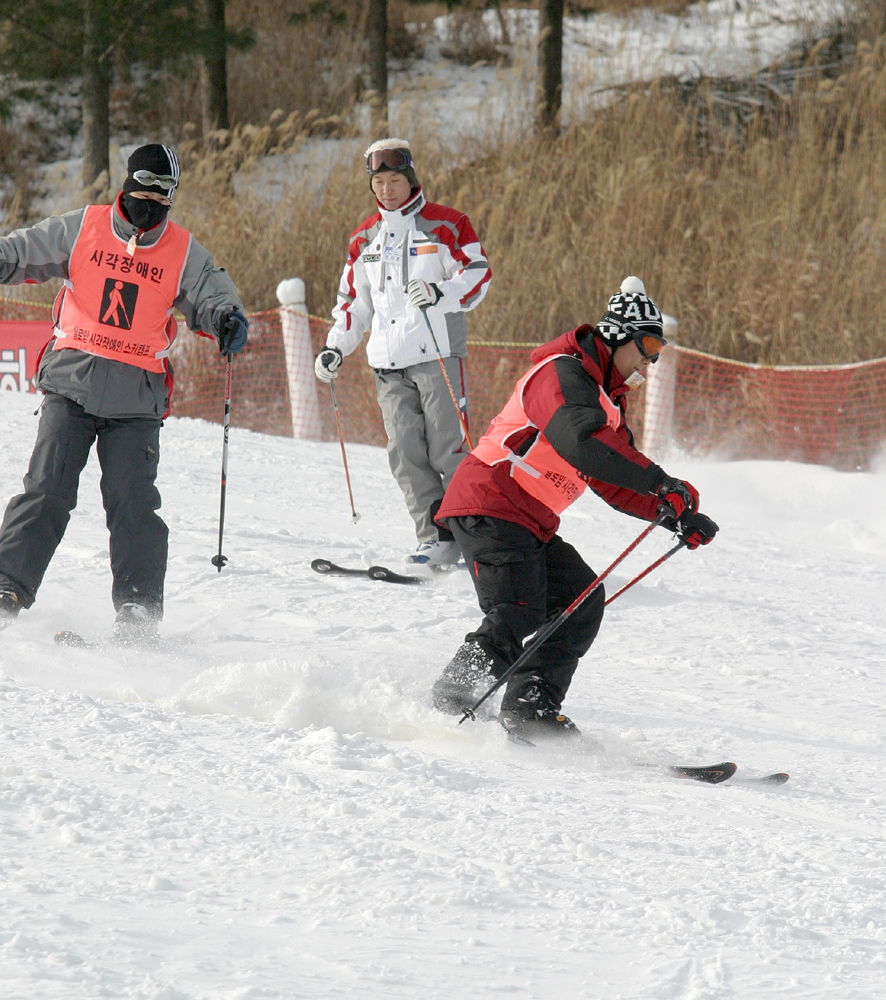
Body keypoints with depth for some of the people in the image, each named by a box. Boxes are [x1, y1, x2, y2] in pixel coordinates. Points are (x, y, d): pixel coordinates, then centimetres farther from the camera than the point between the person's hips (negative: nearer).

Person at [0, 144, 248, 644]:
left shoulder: (184, 252, 7)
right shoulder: (83, 228, 6)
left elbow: (213, 294, 3)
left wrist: (228, 319, -19)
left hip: (136, 398, 0)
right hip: (71, 384, 0)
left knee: (133, 503, -8)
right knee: (47, 490, -8)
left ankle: (139, 609, -4)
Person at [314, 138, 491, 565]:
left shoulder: (446, 225, 3)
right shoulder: (365, 237, 18)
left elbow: (478, 276, -3)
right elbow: (354, 300, 25)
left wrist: (441, 293, -20)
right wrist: (336, 347, 14)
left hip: (438, 355, -5)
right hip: (389, 365, 5)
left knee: (446, 449, -10)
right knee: (406, 454, -5)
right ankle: (437, 538, -4)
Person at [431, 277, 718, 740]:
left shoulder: (607, 400, 21)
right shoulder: (564, 374, -13)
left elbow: (613, 483, 23)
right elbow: (580, 442, -31)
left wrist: (674, 515, 9)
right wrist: (660, 481, -32)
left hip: (531, 527, 10)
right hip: (489, 506, -10)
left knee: (582, 600, 2)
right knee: (516, 616, -21)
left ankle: (530, 710, -1)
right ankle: (444, 710, -19)